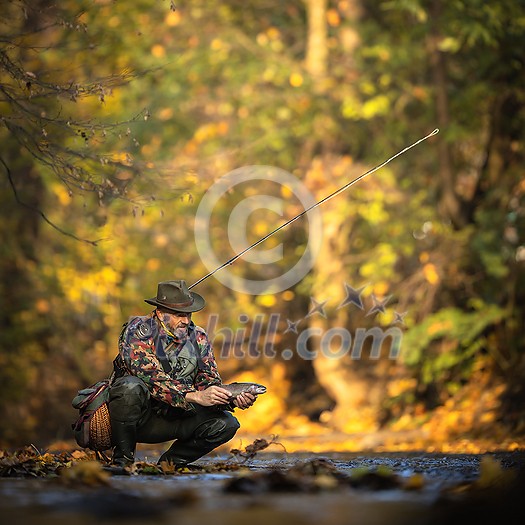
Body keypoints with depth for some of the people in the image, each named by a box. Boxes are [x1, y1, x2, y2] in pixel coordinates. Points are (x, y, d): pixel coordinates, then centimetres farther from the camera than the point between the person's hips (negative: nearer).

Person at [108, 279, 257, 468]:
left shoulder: (198, 337, 4)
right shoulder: (138, 329, -14)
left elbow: (209, 383, 1)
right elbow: (151, 378, -27)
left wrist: (232, 400, -22)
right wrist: (196, 396, -36)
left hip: (171, 420, 5)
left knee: (226, 424, -13)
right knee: (131, 385, -37)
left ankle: (170, 462, 6)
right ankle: (122, 460, -17)